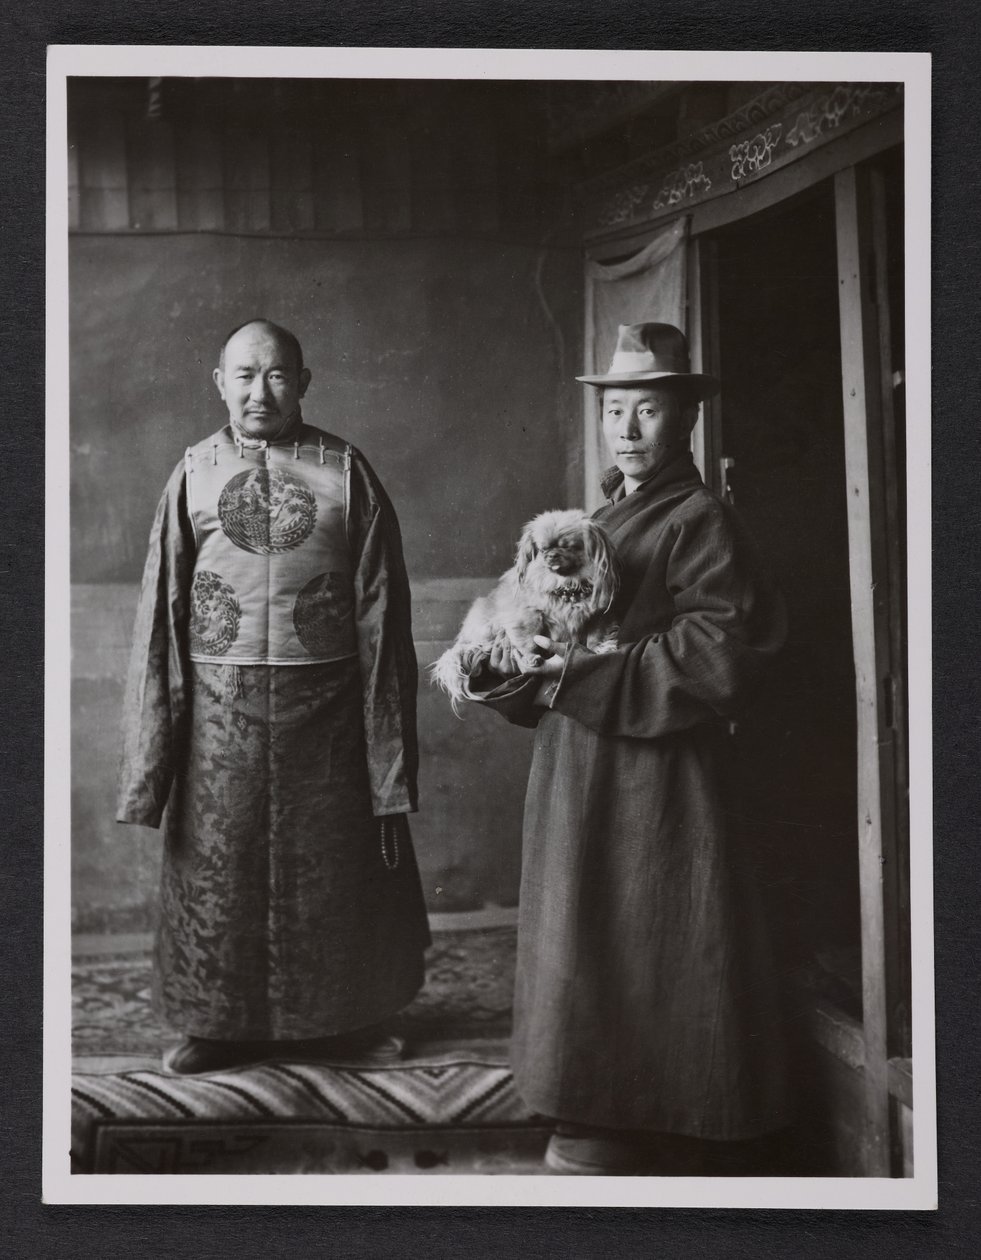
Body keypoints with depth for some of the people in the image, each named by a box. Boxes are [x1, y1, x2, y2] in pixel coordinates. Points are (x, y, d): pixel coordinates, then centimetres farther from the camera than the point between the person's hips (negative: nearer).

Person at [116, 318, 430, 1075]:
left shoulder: (346, 472, -1)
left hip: (325, 707, -1)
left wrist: (388, 752, -5)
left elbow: (380, 612, -1)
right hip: (221, 708, 1)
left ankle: (348, 1019, 26)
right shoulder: (194, 474, 4)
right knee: (221, 867, 8)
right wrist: (155, 753, 0)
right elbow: (163, 613, 5)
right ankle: (225, 1023, 25)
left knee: (335, 865, 9)